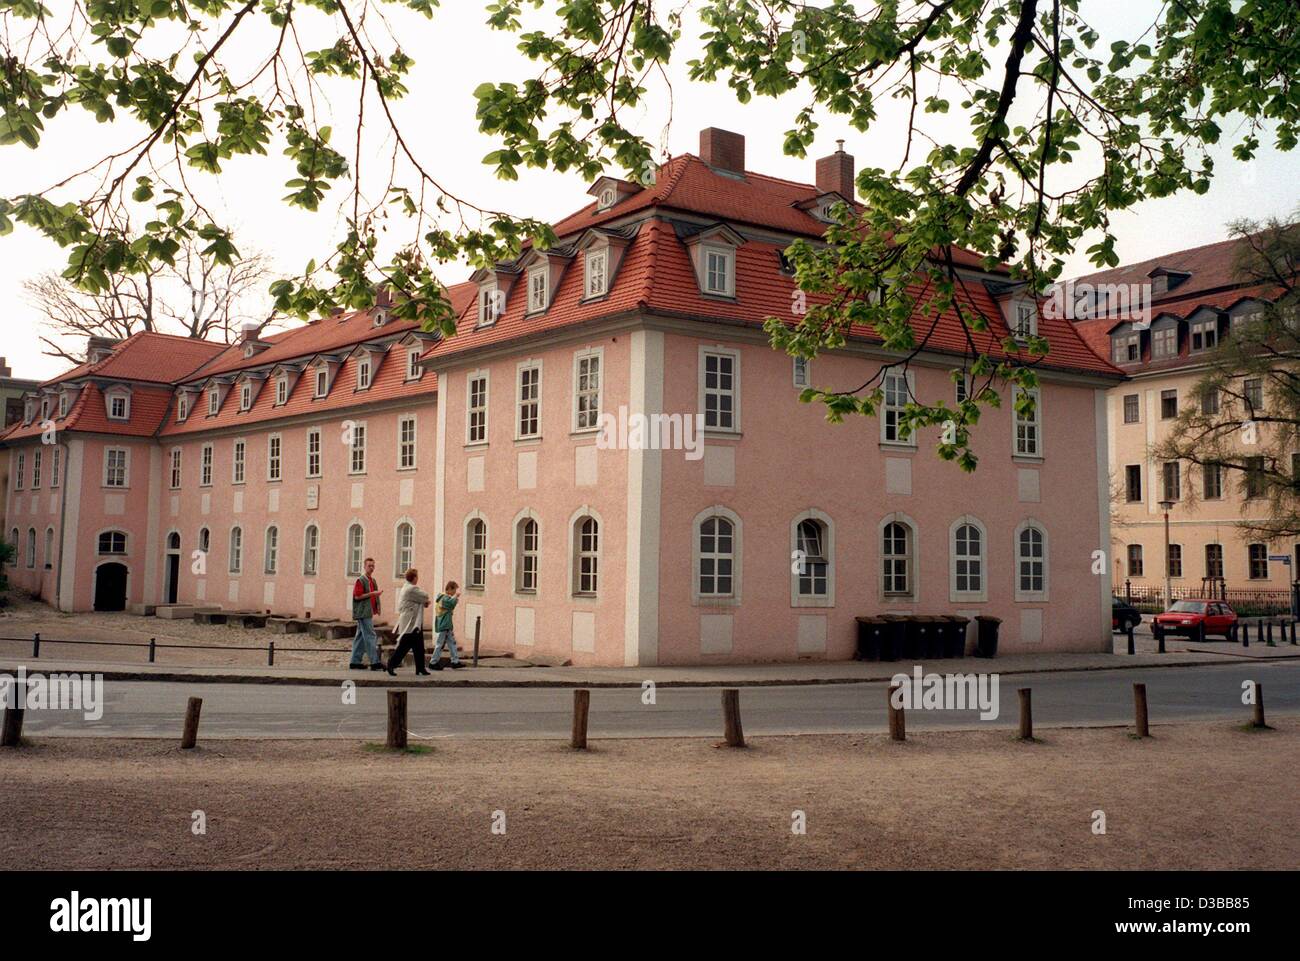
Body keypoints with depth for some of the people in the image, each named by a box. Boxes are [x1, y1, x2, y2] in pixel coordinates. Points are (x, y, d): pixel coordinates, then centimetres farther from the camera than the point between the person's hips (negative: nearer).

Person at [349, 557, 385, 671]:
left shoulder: (372, 580, 17)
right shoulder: (360, 580, -10)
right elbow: (357, 596, -16)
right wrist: (372, 593, -20)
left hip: (368, 613, 9)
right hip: (363, 613, -9)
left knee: (361, 637, 11)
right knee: (370, 636, -11)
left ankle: (355, 661, 16)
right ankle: (375, 662, -13)